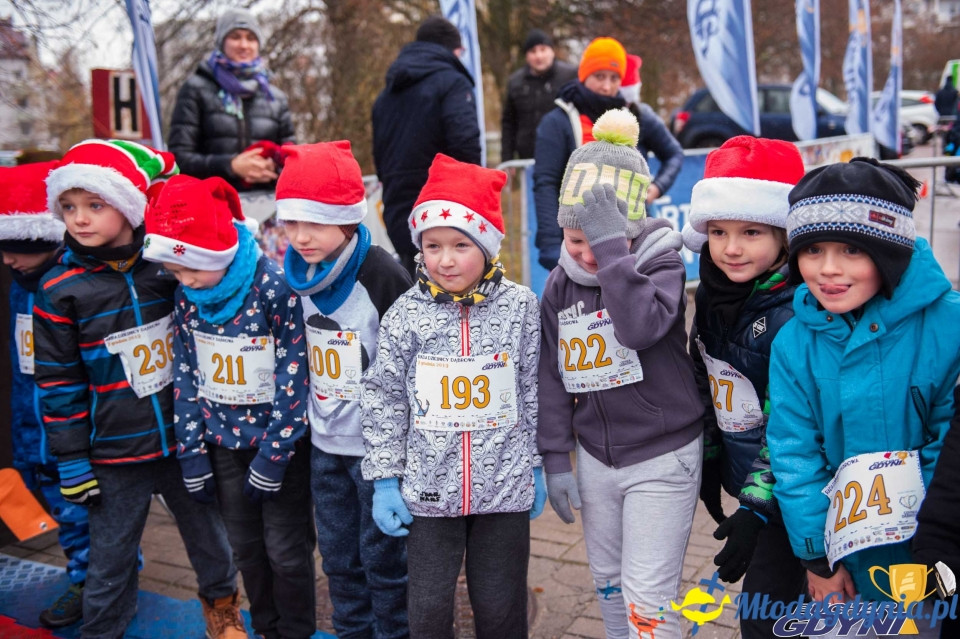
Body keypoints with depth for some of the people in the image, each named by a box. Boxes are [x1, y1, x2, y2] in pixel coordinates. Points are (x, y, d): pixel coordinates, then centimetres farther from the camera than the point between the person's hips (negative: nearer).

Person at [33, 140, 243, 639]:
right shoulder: (59, 289, -8)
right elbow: (59, 382, -4)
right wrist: (72, 461, -3)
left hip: (186, 439, 2)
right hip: (115, 453, -1)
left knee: (207, 532, 19)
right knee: (110, 558, 11)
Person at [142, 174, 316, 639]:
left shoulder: (276, 289, -20)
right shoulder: (186, 297, -3)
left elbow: (293, 376, -18)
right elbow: (186, 375, 4)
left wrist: (273, 457, -16)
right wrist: (193, 454, 1)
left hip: (279, 440, -5)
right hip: (222, 442, 5)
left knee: (286, 549, 5)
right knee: (245, 547, 16)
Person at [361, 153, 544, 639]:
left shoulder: (520, 308, -6)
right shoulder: (405, 315, -6)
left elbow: (537, 393, 2)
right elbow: (383, 400, -1)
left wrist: (539, 466, 6)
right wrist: (385, 480, -1)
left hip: (505, 488, 0)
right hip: (428, 490, 1)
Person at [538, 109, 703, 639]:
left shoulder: (661, 261, -12)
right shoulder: (560, 285, 1)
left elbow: (641, 327, -33)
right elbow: (553, 375, 6)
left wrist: (612, 247, -35)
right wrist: (555, 457, 4)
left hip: (661, 457, -5)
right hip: (594, 456, 5)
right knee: (608, 583, 19)